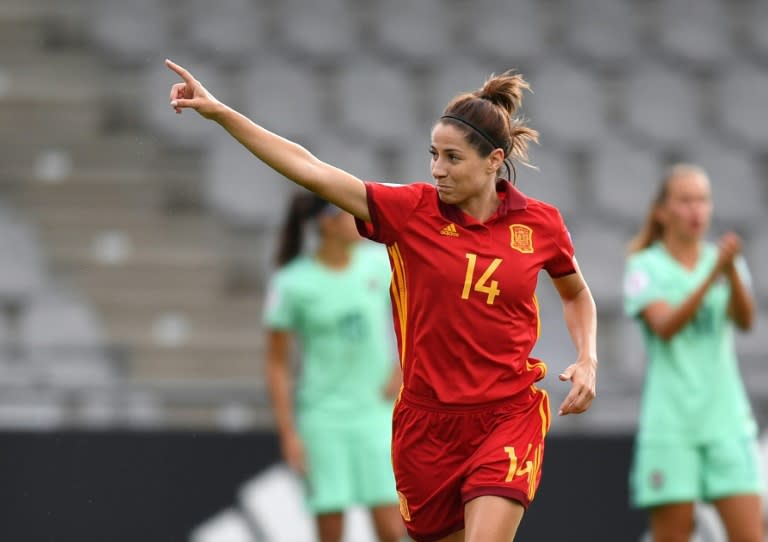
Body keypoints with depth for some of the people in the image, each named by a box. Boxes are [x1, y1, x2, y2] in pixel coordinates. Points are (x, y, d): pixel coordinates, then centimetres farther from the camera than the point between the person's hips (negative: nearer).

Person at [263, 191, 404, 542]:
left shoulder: (379, 263, 0)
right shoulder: (291, 285, -8)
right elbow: (277, 365, -3)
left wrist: (401, 369, 1)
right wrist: (288, 434, -7)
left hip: (375, 412, 2)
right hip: (322, 417, -2)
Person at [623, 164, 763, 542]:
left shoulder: (722, 260, 10)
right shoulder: (645, 267, 2)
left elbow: (744, 320, -7)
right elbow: (665, 326, -16)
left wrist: (732, 271, -26)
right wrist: (712, 277, -29)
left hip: (726, 417, 2)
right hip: (670, 422, -2)